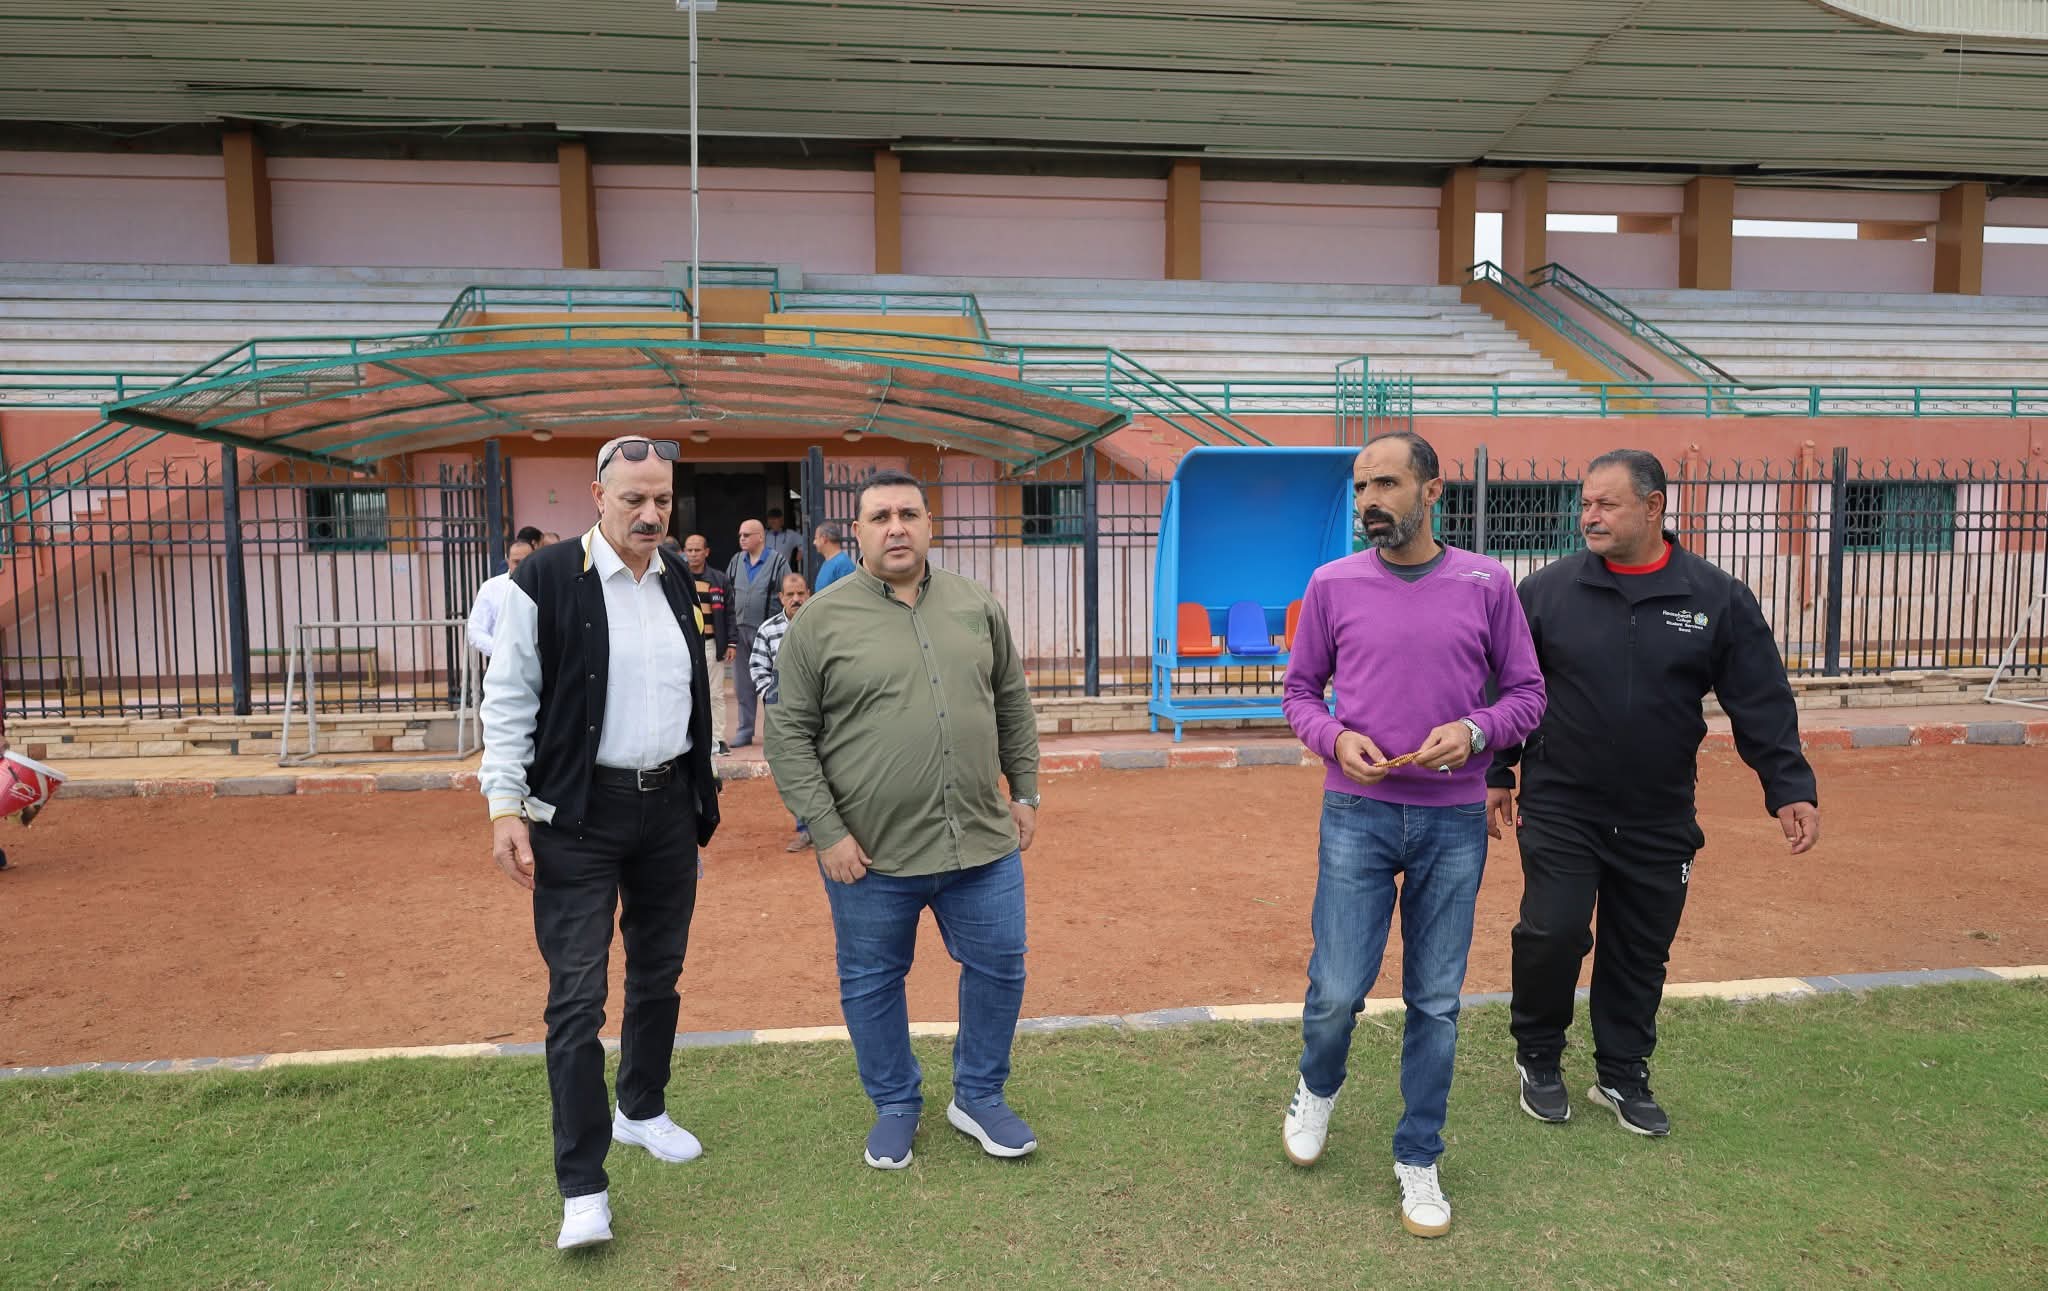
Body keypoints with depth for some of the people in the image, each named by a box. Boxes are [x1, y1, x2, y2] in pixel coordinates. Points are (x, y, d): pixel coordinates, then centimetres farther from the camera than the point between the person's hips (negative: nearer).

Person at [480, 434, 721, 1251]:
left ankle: (642, 1110, 38)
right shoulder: (546, 580, -10)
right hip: (578, 815, -6)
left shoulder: (676, 582, 8)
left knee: (658, 972, 17)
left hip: (669, 806, 6)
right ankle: (582, 1187, 7)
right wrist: (506, 808, -13)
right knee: (577, 997, -3)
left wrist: (701, 795, 16)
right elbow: (508, 698, -9)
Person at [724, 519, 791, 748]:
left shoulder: (777, 562, -3)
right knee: (743, 685, 9)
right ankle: (745, 731, 17)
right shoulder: (736, 562, 13)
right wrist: (730, 635, 7)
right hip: (740, 632, 5)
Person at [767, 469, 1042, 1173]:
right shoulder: (821, 620, -7)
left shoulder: (978, 606, 5)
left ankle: (979, 1096, 33)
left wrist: (1024, 791, 11)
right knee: (872, 983, 12)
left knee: (998, 967, 11)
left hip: (983, 842, 3)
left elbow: (1012, 702, 14)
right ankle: (895, 1105, 34)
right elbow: (789, 736, -7)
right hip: (871, 854, -3)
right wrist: (827, 833, -12)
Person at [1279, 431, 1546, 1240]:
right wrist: (1334, 739, -11)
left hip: (1454, 822, 1)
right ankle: (1318, 1088, 34)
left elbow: (1526, 693, 6)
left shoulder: (1487, 584, 0)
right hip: (1357, 815, 0)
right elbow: (1299, 691, 8)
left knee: (1436, 1003, 9)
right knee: (1337, 989, 0)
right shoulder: (1333, 585, 0)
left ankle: (1418, 1161, 27)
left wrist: (1475, 730, -13)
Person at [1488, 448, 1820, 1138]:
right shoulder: (1546, 590, -4)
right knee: (1552, 933, -5)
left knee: (1641, 952, 11)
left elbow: (1761, 703, -1)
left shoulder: (1719, 599, -3)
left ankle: (1623, 1075, 31)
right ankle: (1539, 1059, 21)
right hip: (1560, 809, -1)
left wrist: (1789, 787, -7)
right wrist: (1495, 775, 2)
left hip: (1660, 819, 2)